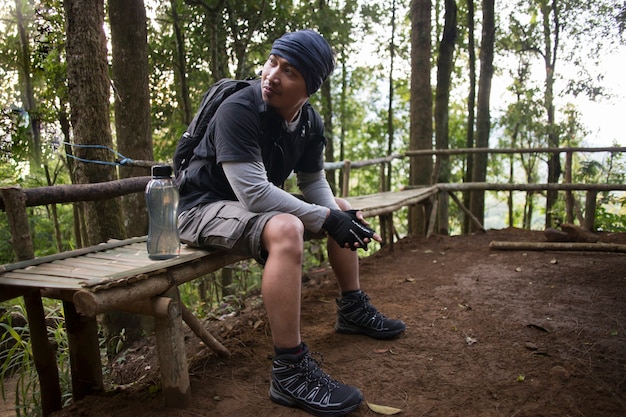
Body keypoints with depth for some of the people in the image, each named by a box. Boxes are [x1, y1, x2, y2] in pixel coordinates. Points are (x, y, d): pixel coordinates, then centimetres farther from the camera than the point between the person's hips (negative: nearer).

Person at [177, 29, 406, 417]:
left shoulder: (310, 122, -2)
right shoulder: (238, 110, -25)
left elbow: (313, 181, 7)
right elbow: (253, 193, -32)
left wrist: (341, 216, -13)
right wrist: (326, 219, -27)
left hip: (257, 202, 8)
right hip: (205, 207, -8)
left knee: (343, 209, 12)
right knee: (285, 229, -37)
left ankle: (353, 309, 23)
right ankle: (290, 372, -29)